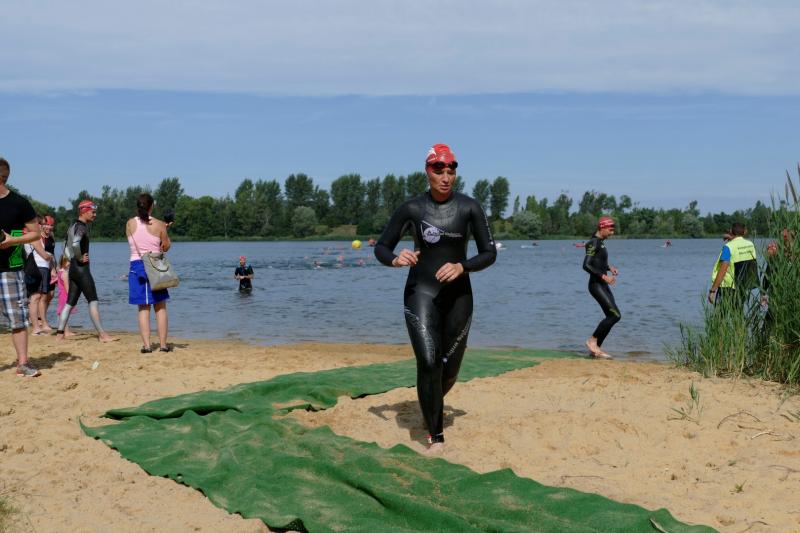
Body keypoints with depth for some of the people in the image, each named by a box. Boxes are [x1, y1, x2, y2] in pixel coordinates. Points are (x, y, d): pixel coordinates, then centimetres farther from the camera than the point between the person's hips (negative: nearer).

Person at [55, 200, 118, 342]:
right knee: (93, 301, -8)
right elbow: (75, 244, -31)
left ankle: (59, 333, 12)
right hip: (81, 268, -10)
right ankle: (102, 334, -9)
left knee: (70, 302, 11)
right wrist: (80, 258, -17)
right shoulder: (82, 226, -13)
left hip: (73, 268, 10)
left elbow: (66, 248, 25)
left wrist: (73, 259, 14)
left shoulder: (73, 226, 17)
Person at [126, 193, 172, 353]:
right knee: (160, 307, 7)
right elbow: (166, 247, 2)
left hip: (136, 266, 1)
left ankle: (146, 345, -1)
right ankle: (163, 344, 7)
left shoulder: (130, 224, 0)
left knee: (143, 308, 5)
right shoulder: (158, 225, -6)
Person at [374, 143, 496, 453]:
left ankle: (432, 406, 44)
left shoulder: (469, 208, -4)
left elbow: (489, 253, -2)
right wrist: (396, 260, -20)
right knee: (428, 362, -17)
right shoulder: (412, 209, -4)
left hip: (458, 295, 2)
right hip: (420, 292, -1)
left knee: (450, 368, 9)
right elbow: (381, 248, 3)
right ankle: (436, 436, -4)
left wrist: (462, 267, -20)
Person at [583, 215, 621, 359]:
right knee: (615, 315, -13)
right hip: (596, 284, -10)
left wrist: (610, 267, 12)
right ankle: (593, 340, -1)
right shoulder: (594, 243, -15)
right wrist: (603, 276, -24)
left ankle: (596, 348, 14)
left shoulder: (600, 242, 14)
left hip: (603, 284, 10)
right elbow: (586, 265, -23)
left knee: (611, 316, 9)